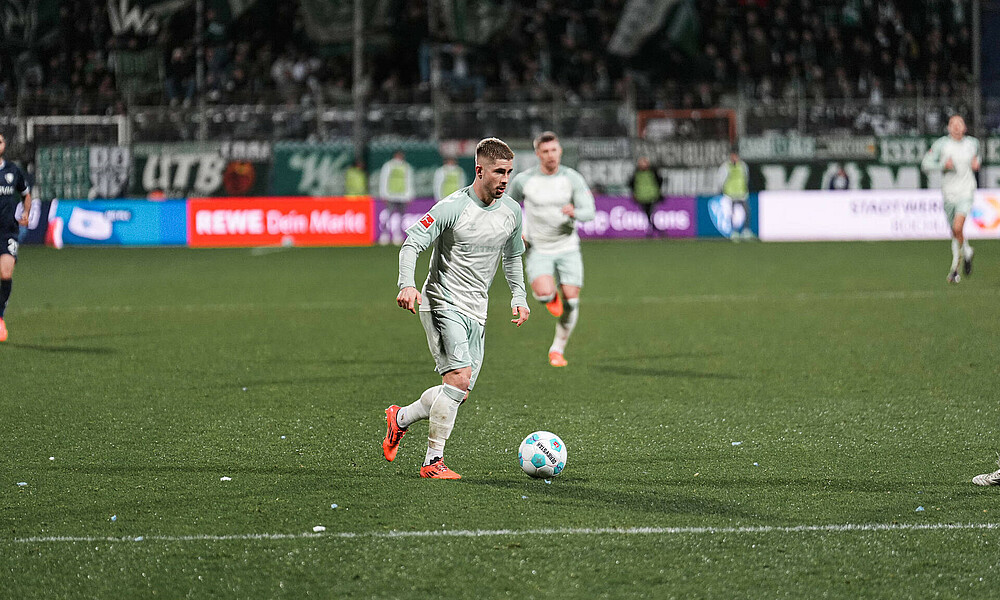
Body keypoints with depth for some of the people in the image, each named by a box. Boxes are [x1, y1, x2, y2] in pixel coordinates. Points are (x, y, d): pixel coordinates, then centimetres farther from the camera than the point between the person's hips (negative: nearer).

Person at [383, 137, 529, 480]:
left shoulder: (511, 211, 6)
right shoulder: (452, 208, -14)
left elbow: (512, 257, 23)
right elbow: (412, 243, -15)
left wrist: (519, 297, 12)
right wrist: (407, 285, -31)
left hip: (476, 312, 7)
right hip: (443, 306, -7)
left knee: (460, 393, 3)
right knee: (459, 378, -21)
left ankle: (400, 419, 27)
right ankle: (433, 462, -12)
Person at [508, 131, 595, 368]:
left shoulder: (572, 178, -5)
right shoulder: (523, 180, -6)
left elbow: (589, 212, -10)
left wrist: (575, 212, -33)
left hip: (567, 248, 1)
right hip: (538, 249, -1)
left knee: (571, 301, -5)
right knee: (544, 293, -26)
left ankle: (558, 349, 16)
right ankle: (551, 297, 14)